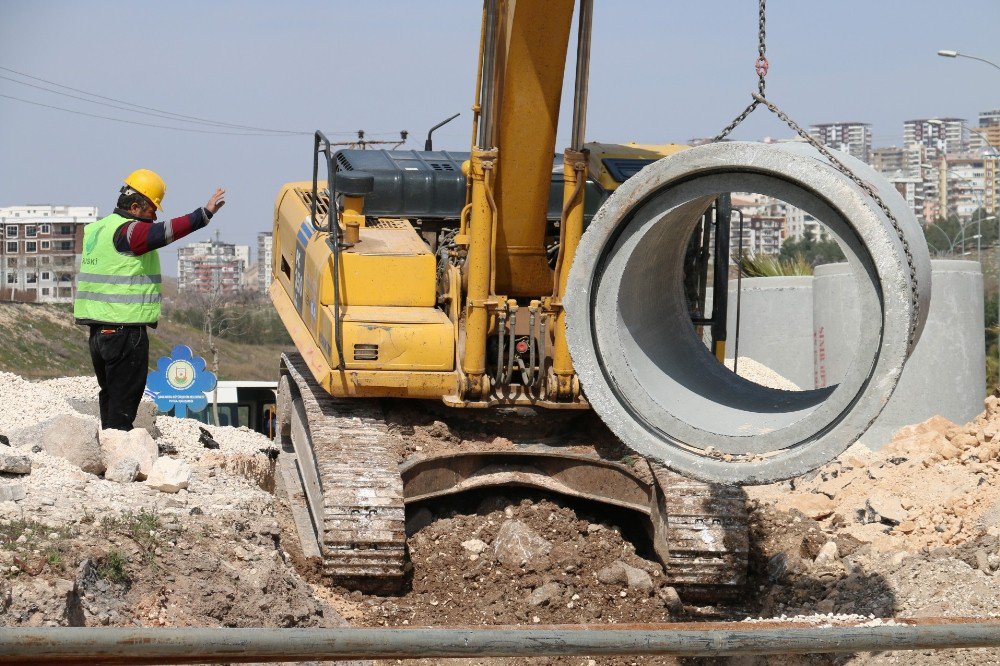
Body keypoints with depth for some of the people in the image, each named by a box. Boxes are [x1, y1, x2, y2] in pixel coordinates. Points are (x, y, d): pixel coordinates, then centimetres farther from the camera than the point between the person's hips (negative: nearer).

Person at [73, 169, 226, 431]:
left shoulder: (96, 230, 15)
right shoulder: (128, 232, -15)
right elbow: (164, 232, -29)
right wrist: (204, 214, -34)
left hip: (98, 328, 9)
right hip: (125, 329, -9)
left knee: (110, 395, 18)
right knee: (124, 400, -6)